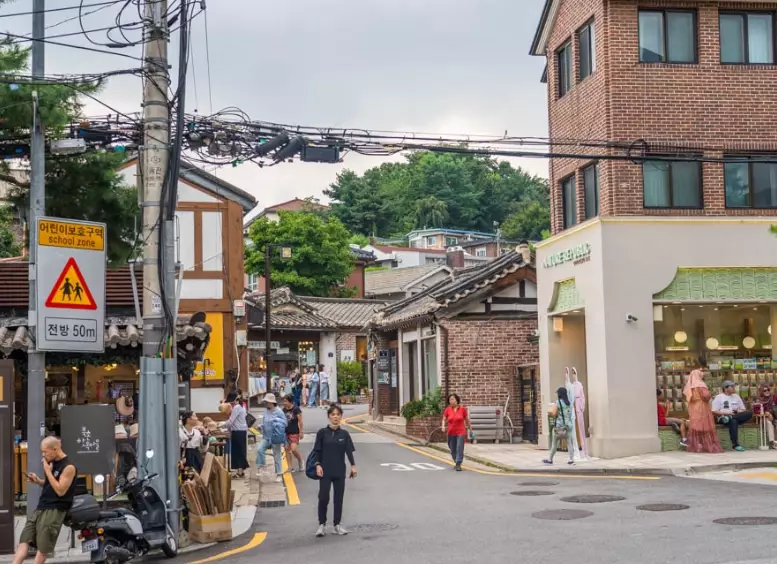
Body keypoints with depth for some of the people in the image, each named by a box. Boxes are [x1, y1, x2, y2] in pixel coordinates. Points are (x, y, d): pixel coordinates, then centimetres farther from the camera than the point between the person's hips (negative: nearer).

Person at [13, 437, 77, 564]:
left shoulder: (68, 467, -14)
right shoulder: (52, 463, 13)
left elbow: (60, 490, -18)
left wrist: (47, 471, -16)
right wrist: (38, 481, 4)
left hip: (55, 511, -9)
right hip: (41, 508, 9)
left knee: (43, 548, -4)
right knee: (24, 541, -1)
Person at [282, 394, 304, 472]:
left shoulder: (296, 409, -9)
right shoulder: (284, 410, 7)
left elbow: (300, 422, -8)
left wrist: (301, 432, -9)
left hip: (294, 433, -6)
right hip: (286, 432, 6)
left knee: (294, 449, -14)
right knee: (287, 449, 6)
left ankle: (300, 460, 15)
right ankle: (290, 467, 14)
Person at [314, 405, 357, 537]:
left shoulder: (344, 434, 2)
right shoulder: (322, 432, -3)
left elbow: (349, 451, -1)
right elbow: (317, 451, -1)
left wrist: (353, 465, -12)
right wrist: (318, 465, -12)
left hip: (340, 471, 2)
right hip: (325, 471, -2)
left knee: (339, 498, 7)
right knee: (323, 497, -5)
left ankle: (337, 524, 18)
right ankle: (322, 524, 9)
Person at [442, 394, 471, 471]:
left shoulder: (463, 409, -5)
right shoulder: (447, 410, -2)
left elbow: (467, 420, 4)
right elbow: (444, 419, 4)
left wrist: (470, 429, 8)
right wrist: (443, 426, -15)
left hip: (461, 432, -2)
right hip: (451, 433, 2)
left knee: (459, 449, -11)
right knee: (453, 450, 10)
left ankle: (458, 465, -9)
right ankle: (456, 463, 30)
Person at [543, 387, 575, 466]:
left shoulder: (558, 402, -8)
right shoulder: (569, 403, 8)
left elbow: (554, 413, -10)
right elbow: (570, 414, 15)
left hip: (559, 425, -4)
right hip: (568, 425, 4)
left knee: (554, 443, 5)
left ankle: (550, 459, 12)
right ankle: (571, 459, -4)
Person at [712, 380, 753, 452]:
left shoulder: (736, 396, 23)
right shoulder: (719, 397, 6)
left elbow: (744, 410, 23)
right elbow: (714, 412, -2)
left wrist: (739, 411, -2)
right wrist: (725, 413, -15)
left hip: (737, 417, 5)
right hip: (723, 418, -5)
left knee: (749, 413, -23)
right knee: (733, 421, -40)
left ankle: (729, 418, -34)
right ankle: (735, 444, -38)